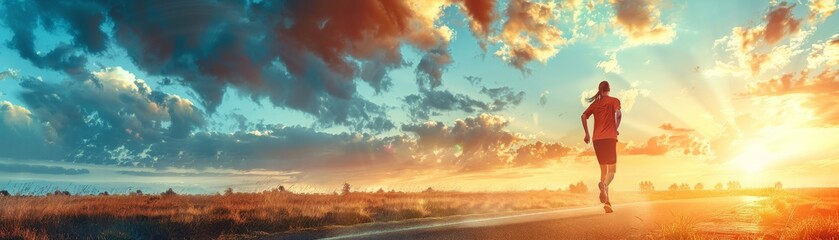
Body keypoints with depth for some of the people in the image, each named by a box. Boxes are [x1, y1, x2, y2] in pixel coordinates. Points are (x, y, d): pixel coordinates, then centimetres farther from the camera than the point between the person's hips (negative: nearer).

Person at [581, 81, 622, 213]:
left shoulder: (595, 103, 15)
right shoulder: (614, 101, 5)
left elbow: (583, 116, 3)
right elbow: (618, 113, -14)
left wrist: (587, 134, 7)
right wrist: (616, 128, -1)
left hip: (597, 139, 4)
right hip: (610, 137, -4)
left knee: (603, 169, 11)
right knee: (611, 170, 0)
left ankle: (607, 202, 4)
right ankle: (604, 184, -36)